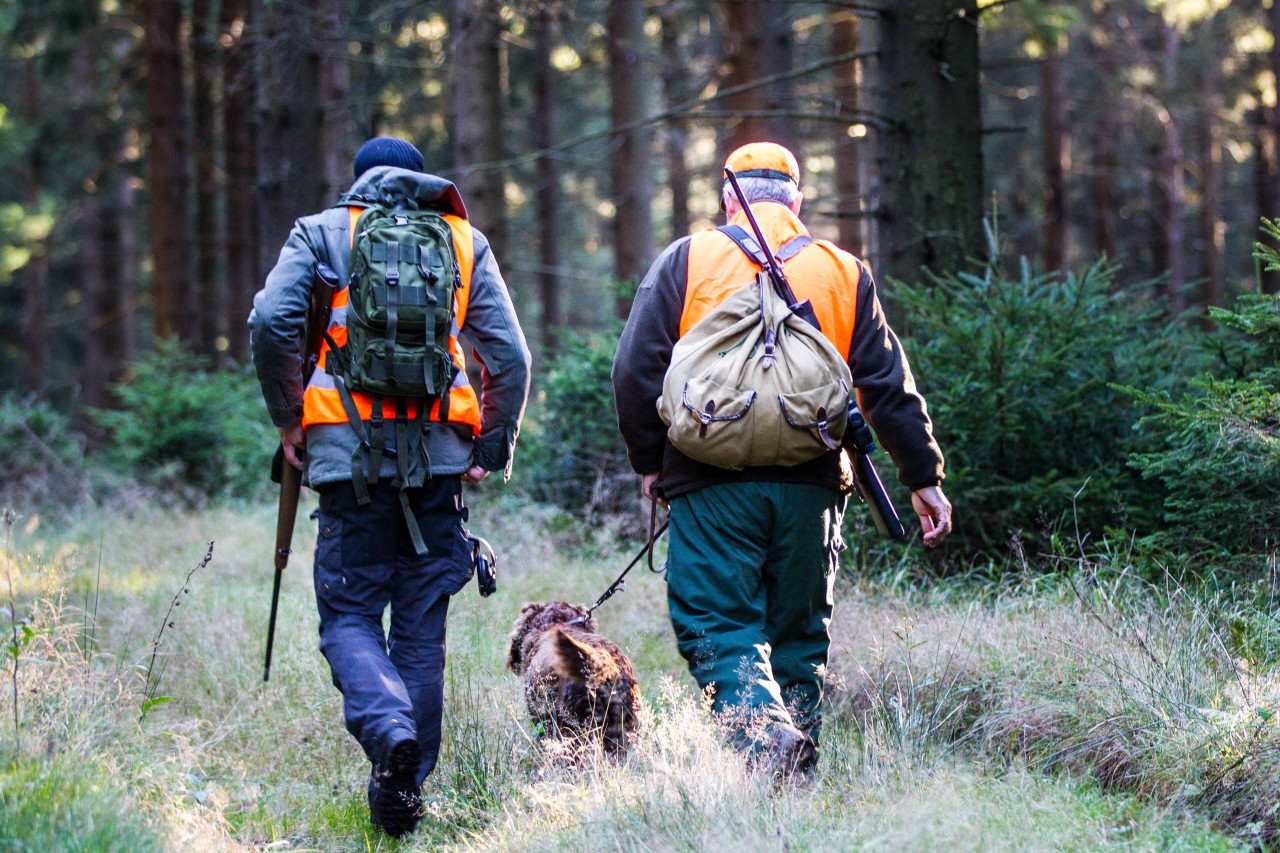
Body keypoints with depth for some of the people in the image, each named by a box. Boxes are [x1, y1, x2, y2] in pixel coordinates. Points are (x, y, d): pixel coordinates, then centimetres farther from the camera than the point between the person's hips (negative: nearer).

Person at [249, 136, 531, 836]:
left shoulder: (321, 232, 9)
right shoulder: (464, 241, 14)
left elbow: (271, 320, -8)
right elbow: (509, 355, 5)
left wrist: (287, 417, 3)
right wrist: (494, 446, 11)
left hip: (349, 454, -2)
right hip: (439, 459, 2)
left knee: (349, 613, 5)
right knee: (421, 625, 10)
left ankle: (389, 729, -24)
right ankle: (403, 792, 10)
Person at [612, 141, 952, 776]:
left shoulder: (686, 260, 5)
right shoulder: (844, 272, 11)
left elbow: (636, 369, 1)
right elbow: (889, 385, 11)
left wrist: (649, 460, 12)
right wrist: (924, 477, 16)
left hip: (712, 484, -2)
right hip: (810, 486, 2)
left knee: (719, 629, -2)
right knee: (799, 634, 13)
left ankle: (763, 732, -27)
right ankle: (797, 775, 10)